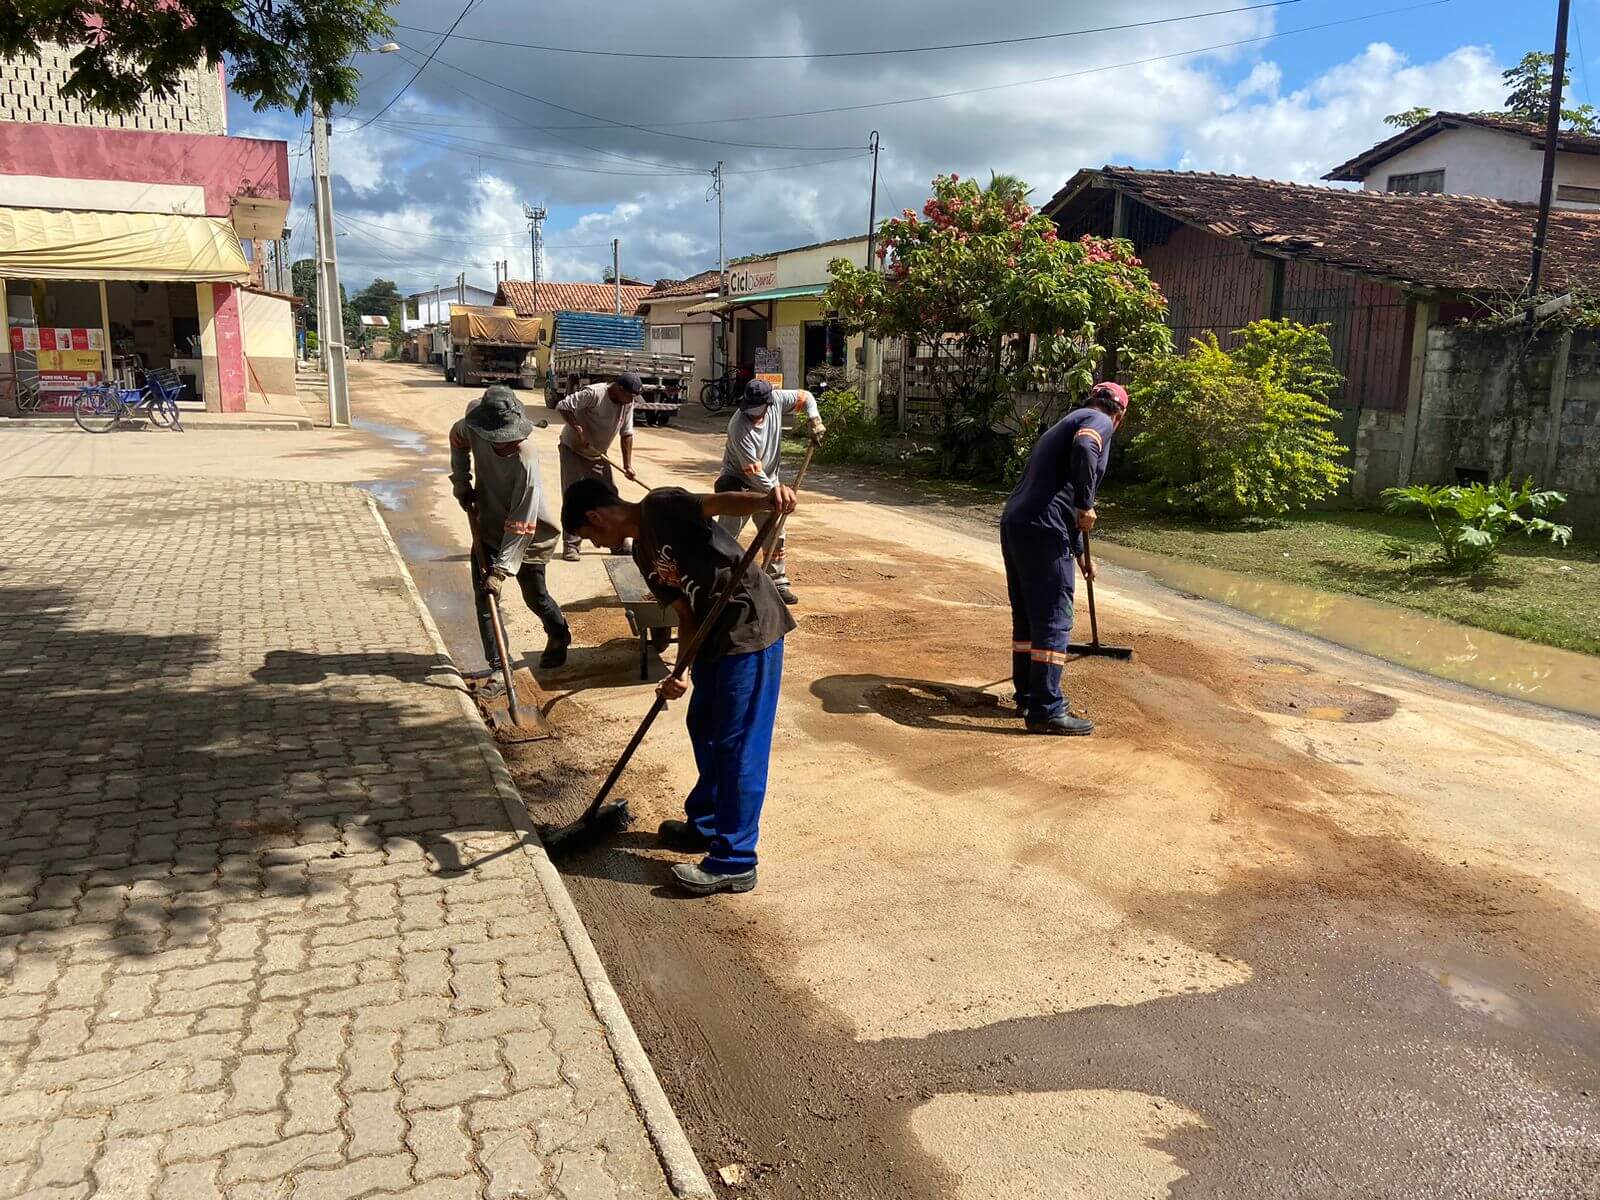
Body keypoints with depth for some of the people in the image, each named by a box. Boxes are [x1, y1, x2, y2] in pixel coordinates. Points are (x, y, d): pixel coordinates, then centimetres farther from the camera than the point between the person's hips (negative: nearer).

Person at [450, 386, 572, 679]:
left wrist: (502, 569, -34)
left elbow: (521, 524, -33)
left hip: (528, 536, -5)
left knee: (535, 598, 10)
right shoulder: (474, 429, -19)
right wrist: (462, 482, 1)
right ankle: (498, 668, 6)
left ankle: (560, 635, 43)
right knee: (484, 599, -2)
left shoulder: (525, 460, -35)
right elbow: (457, 438, 10)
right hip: (489, 526, 5)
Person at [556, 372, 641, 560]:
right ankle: (571, 545, -1)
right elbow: (562, 406, -25)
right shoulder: (594, 393, -26)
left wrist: (627, 465, -3)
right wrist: (579, 431, -30)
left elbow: (626, 433, 1)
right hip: (573, 450, -6)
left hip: (598, 455, 6)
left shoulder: (627, 404, -7)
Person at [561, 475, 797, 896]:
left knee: (739, 746, -3)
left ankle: (734, 863, 6)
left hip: (752, 631, -10)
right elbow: (686, 611, 13)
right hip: (715, 636, 10)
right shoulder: (643, 552, 16)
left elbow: (719, 502, -29)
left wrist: (766, 499, -49)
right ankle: (706, 824, 41)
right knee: (704, 730, 22)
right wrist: (681, 672, -1)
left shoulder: (661, 507, -11)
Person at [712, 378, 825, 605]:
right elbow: (753, 471, -29)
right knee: (726, 535, -8)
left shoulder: (776, 400, -15)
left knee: (775, 535, 8)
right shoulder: (739, 427, -30)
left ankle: (778, 583, 18)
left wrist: (814, 419, -14)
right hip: (738, 482, -5)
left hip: (768, 483, 6)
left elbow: (804, 396, 3)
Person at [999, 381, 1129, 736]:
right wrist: (1085, 505, -16)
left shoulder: (1066, 423, 29)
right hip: (1042, 531, -9)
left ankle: (1028, 697, 27)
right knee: (1053, 620, -5)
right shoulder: (1099, 421, 2)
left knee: (1027, 617, 17)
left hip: (1014, 524, 9)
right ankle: (1046, 711, -3)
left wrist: (1080, 554, 45)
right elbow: (1084, 448, -25)